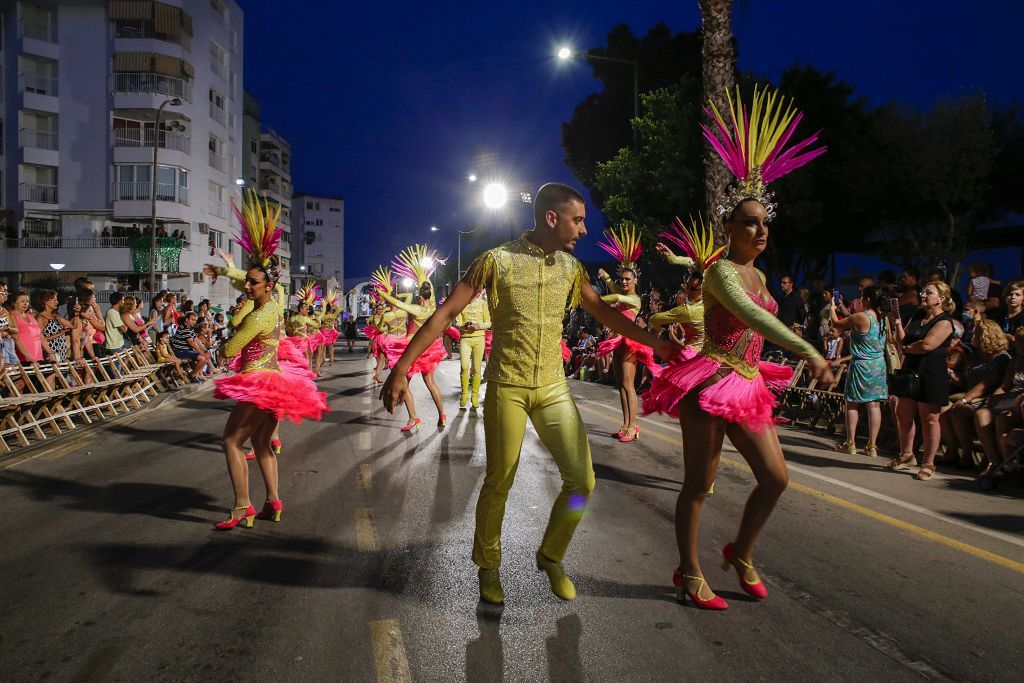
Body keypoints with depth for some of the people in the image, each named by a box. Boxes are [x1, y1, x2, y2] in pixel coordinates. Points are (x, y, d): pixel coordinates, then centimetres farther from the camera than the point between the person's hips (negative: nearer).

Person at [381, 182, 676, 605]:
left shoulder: (570, 267, 6)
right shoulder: (497, 260, -9)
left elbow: (605, 313, 17)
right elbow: (445, 313, -9)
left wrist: (658, 344, 16)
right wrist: (402, 368, -13)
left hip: (553, 387, 5)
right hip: (506, 388, -4)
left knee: (581, 480, -1)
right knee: (498, 483, 4)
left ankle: (551, 557, 24)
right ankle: (488, 567, 28)